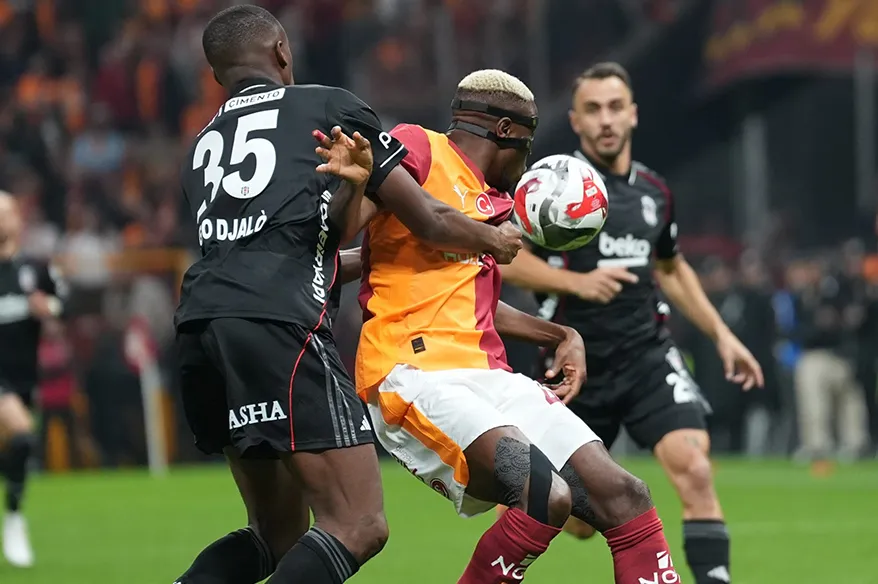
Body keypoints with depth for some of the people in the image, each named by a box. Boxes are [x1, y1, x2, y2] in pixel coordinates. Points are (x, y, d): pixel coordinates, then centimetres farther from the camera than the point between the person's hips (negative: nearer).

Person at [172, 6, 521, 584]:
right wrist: (495, 240, 35)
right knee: (359, 528, -8)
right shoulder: (332, 106, 15)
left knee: (279, 535, 18)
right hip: (279, 325, -7)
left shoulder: (203, 146, 29)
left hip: (199, 321, 7)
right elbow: (431, 222, 17)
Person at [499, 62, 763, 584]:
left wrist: (721, 334, 18)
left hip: (648, 358, 3)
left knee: (694, 468, -24)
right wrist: (578, 282, -25)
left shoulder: (654, 191, 9)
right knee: (582, 524, 8)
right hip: (577, 365, -3)